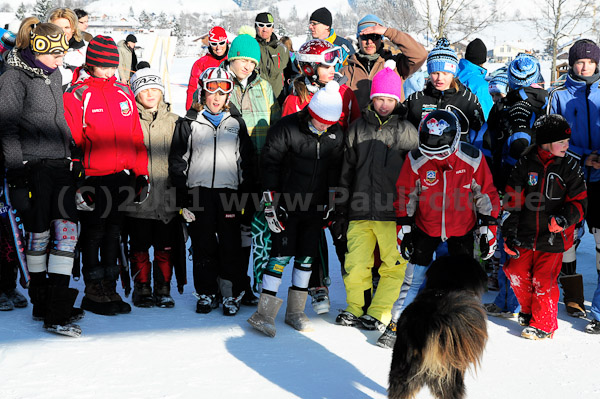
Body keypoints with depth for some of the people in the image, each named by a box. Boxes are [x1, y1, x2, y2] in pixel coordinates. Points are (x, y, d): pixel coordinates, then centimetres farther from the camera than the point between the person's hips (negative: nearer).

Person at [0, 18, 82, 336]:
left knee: (67, 230, -1)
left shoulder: (54, 75, 15)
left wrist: (72, 160, 23)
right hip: (33, 167, -6)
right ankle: (41, 304, 16)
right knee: (39, 233, 2)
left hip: (60, 165, 6)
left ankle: (58, 309, 5)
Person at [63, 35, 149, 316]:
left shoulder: (123, 91, 10)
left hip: (123, 176, 5)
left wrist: (141, 174, 8)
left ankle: (110, 289, 23)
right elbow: (70, 141, -7)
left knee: (113, 232, 13)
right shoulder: (76, 95, -5)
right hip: (93, 177, -5)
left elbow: (136, 135, 12)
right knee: (93, 233, 4)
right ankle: (93, 292, 16)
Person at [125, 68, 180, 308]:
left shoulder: (174, 122, 10)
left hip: (167, 199, 1)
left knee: (165, 248, 6)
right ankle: (142, 290, 20)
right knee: (139, 248, 7)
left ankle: (163, 290, 17)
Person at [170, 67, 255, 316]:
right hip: (199, 193, 0)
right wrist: (182, 196, -1)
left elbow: (247, 160, 15)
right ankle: (206, 293, 16)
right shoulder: (189, 124, 7)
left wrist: (246, 193, 7)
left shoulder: (236, 123, 13)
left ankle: (232, 294, 9)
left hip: (229, 192, 0)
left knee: (231, 246, -2)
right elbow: (177, 161, 6)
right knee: (203, 246, 4)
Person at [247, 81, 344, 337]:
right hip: (287, 202, -5)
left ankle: (295, 312, 18)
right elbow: (269, 164, -9)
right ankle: (264, 313, -4)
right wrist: (271, 203, -11)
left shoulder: (336, 135, 3)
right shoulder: (286, 128, -13)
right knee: (282, 254, -9)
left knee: (307, 257, 7)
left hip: (315, 207, 5)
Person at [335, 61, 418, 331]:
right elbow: (346, 172, 14)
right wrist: (341, 212, 14)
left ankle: (379, 313, 15)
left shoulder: (407, 132, 3)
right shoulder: (358, 128, 9)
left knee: (394, 266, 0)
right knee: (355, 266, 1)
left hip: (393, 213, -2)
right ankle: (357, 308, 22)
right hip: (360, 212, 2)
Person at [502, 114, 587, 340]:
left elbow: (579, 201, 0)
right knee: (517, 273, 6)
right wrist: (509, 234, -4)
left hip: (553, 237, -2)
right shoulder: (527, 163, -3)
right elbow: (511, 200, 0)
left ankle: (543, 325, 15)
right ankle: (529, 311, 33)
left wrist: (564, 219, -20)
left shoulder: (570, 166, -4)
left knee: (543, 281, -4)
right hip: (526, 235, 2)